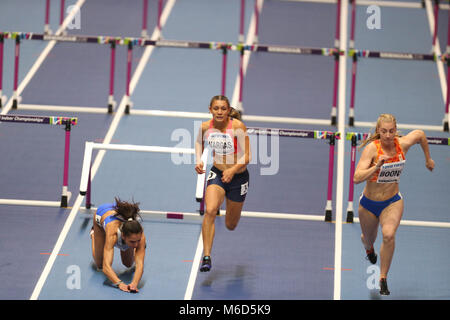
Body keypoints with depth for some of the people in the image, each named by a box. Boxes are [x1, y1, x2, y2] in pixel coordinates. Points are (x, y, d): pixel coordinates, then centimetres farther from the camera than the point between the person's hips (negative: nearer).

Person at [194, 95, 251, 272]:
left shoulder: (238, 127, -20)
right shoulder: (205, 127, -9)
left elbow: (246, 157, -19)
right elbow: (199, 142, 14)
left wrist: (233, 170, -36)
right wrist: (199, 161, -4)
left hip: (238, 177, -1)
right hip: (217, 174, 1)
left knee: (230, 225, 12)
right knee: (210, 211, -26)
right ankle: (206, 257, -25)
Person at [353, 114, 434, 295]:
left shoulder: (402, 144, -14)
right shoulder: (372, 148, -24)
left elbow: (420, 134, 10)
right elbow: (357, 178, -33)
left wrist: (428, 159, 21)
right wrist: (376, 167, -46)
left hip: (392, 202, 1)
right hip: (369, 203, -1)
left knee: (389, 235, -26)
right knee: (369, 238, 22)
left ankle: (383, 278, -10)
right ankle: (369, 249, 63)